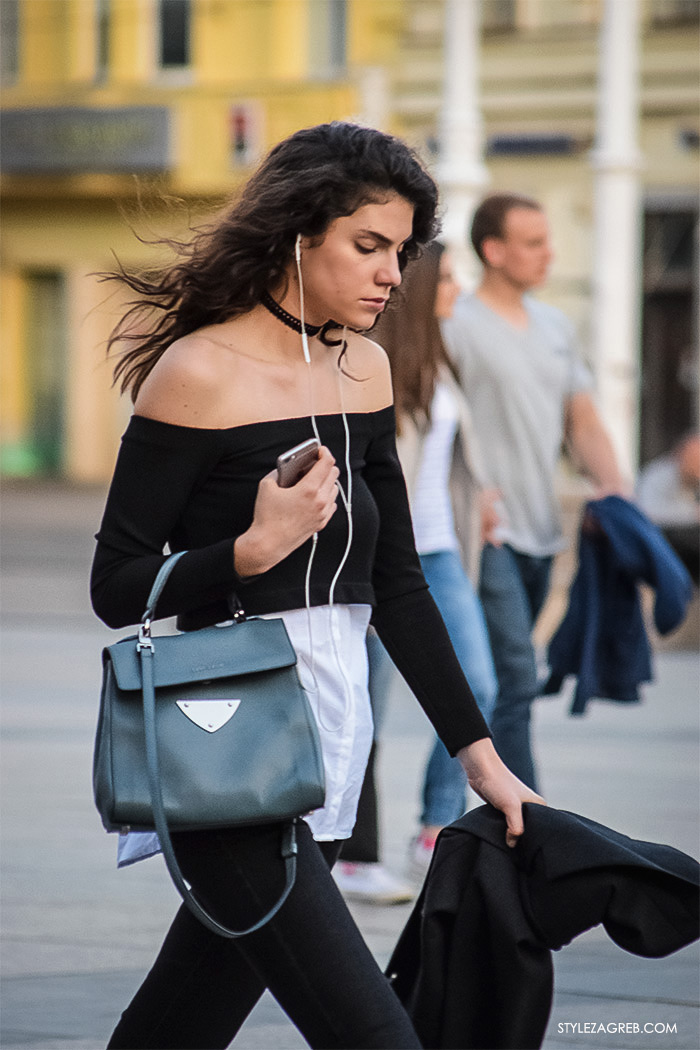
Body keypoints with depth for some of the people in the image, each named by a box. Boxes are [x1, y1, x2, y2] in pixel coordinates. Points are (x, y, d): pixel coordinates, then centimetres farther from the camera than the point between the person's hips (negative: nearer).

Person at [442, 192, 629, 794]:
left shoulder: (555, 327, 16)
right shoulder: (456, 327, -7)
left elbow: (583, 422, 18)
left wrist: (613, 487, 1)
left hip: (540, 535, 7)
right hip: (486, 538, -7)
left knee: (500, 685, 12)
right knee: (515, 682, -13)